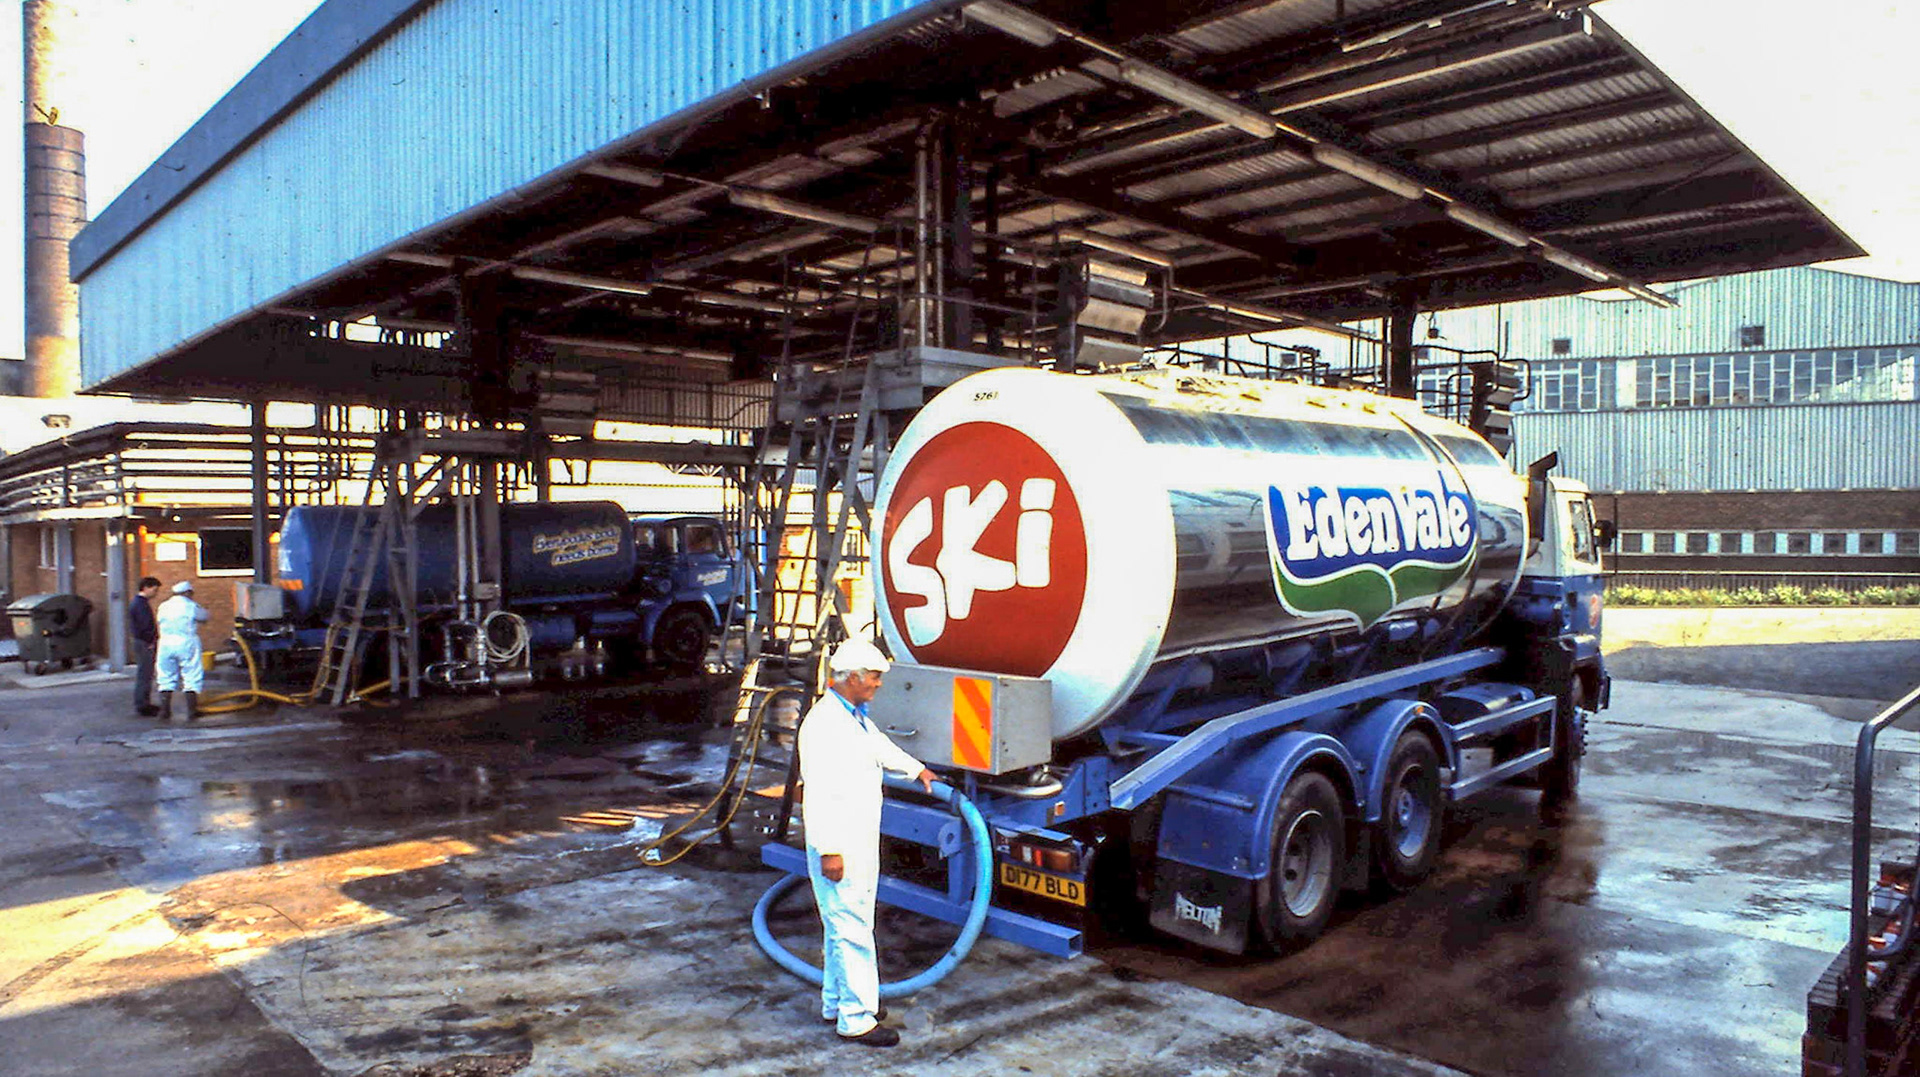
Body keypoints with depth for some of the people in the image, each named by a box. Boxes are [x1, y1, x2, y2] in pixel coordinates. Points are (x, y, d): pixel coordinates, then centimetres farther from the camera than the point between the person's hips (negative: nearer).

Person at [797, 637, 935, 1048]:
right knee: (852, 931, -4)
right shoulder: (824, 723, -22)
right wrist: (829, 851, -26)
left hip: (862, 842, 10)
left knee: (842, 926, 19)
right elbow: (819, 792, -25)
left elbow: (879, 746, 32)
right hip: (839, 848, -10)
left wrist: (917, 770, 47)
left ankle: (835, 1002, 32)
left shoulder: (857, 717, 11)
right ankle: (856, 1018, 5)